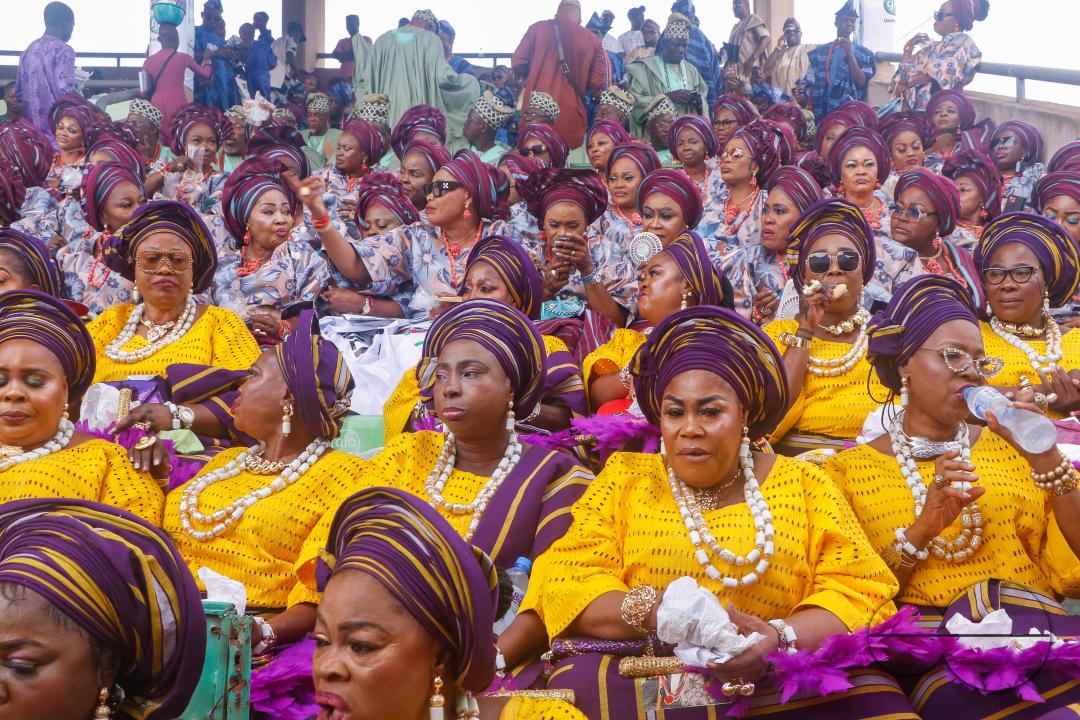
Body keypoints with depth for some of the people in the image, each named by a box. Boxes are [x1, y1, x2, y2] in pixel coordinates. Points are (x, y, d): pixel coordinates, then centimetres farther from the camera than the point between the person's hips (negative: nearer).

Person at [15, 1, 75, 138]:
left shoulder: (28, 50, 13)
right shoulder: (63, 50, -9)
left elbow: (19, 91, 16)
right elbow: (64, 92, -18)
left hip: (31, 126, 7)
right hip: (56, 126, -7)